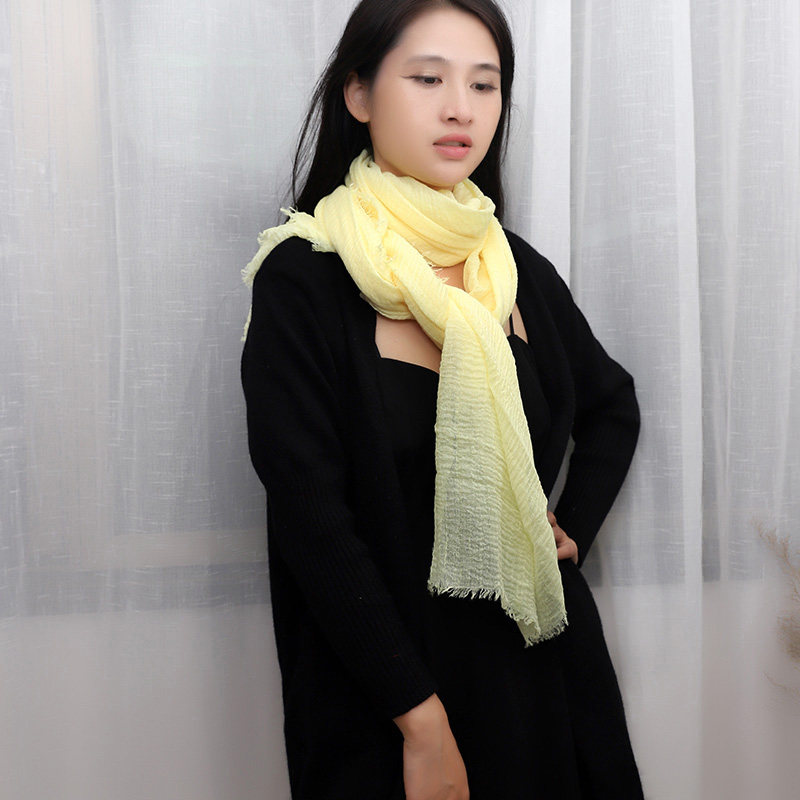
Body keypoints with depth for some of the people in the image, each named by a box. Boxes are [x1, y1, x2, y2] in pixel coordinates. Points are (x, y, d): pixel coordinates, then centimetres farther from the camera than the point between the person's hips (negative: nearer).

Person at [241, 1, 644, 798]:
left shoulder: (518, 268, 2)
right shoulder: (301, 278, -13)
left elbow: (612, 405, 18)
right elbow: (312, 518, -17)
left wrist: (572, 528, 4)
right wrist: (423, 720, -18)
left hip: (541, 655, 5)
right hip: (381, 689, -4)